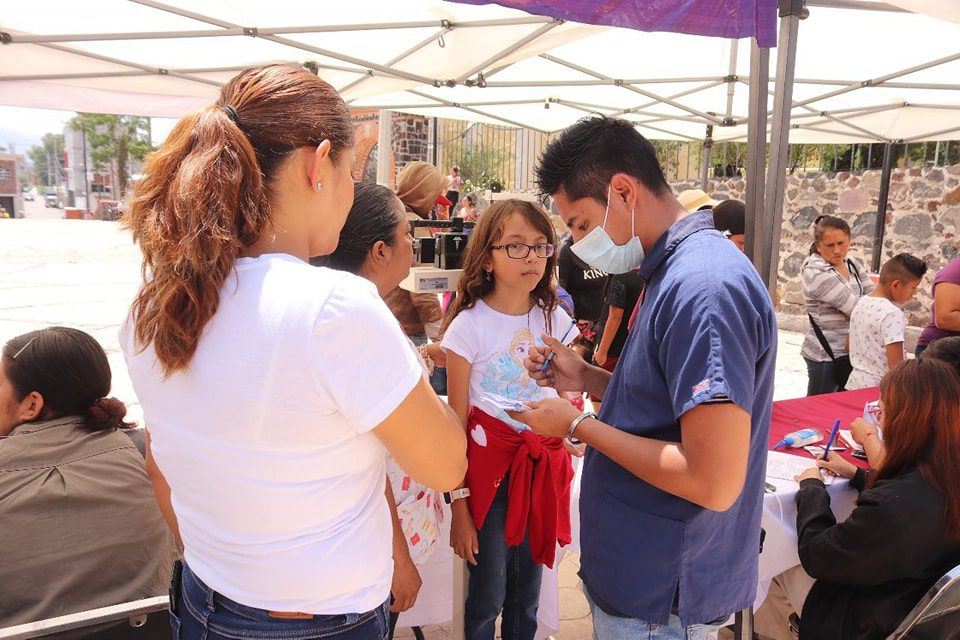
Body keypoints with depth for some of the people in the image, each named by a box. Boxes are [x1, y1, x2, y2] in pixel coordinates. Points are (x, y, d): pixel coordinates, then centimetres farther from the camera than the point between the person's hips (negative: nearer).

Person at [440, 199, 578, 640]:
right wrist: (459, 508, -8)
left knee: (527, 596, 16)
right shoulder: (469, 325, -10)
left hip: (543, 467, 4)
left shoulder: (555, 320, 2)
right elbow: (456, 424, -8)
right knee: (488, 598, 6)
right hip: (489, 466, -4)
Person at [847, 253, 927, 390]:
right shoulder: (892, 314, -20)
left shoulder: (861, 302, 4)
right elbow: (896, 365, -21)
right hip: (880, 388, -8)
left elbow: (848, 346, 14)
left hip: (855, 383, 8)